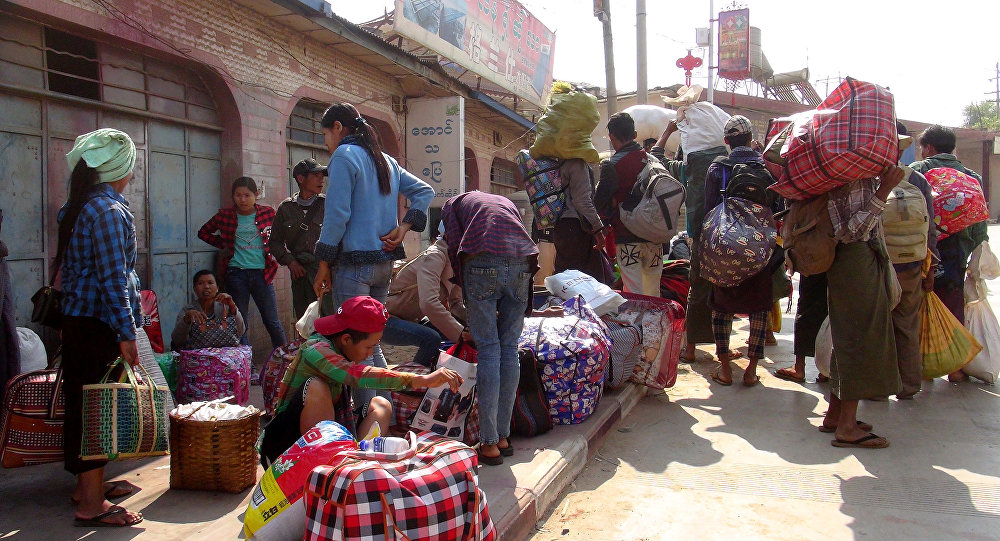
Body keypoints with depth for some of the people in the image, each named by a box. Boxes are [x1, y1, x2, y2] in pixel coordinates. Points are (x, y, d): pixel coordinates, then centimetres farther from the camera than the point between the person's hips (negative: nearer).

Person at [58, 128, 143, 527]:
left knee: (84, 403, 17)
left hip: (77, 318, 10)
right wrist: (126, 333, -20)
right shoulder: (109, 210, -15)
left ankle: (89, 483, 30)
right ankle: (91, 504, 3)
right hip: (101, 323, -10)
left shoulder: (74, 207, 15)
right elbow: (112, 277, -20)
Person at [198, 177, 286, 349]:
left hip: (262, 273, 0)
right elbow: (203, 233, 18)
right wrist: (224, 245, 8)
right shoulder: (225, 215, 4)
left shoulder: (268, 213, 3)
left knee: (272, 321, 3)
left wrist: (272, 253, 6)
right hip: (236, 274, 0)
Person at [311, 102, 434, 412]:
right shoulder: (386, 160, 18)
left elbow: (337, 215, -14)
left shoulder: (344, 156, -7)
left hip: (354, 261, -8)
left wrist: (323, 265, -9)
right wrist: (403, 228, 7)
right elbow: (424, 191, 19)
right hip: (385, 262, 9)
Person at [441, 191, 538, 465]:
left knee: (488, 349, -2)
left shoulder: (453, 203, 27)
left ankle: (490, 443, -1)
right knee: (509, 348, 9)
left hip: (482, 262, -3)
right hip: (522, 264, 4)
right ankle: (503, 437, 14)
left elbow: (454, 246, 9)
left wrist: (463, 286, 16)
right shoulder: (505, 202, 37)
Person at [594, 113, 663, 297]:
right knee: (653, 295, 14)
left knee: (634, 296, -2)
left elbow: (600, 203, -10)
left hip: (627, 237, -5)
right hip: (655, 236, 6)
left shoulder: (611, 165, -10)